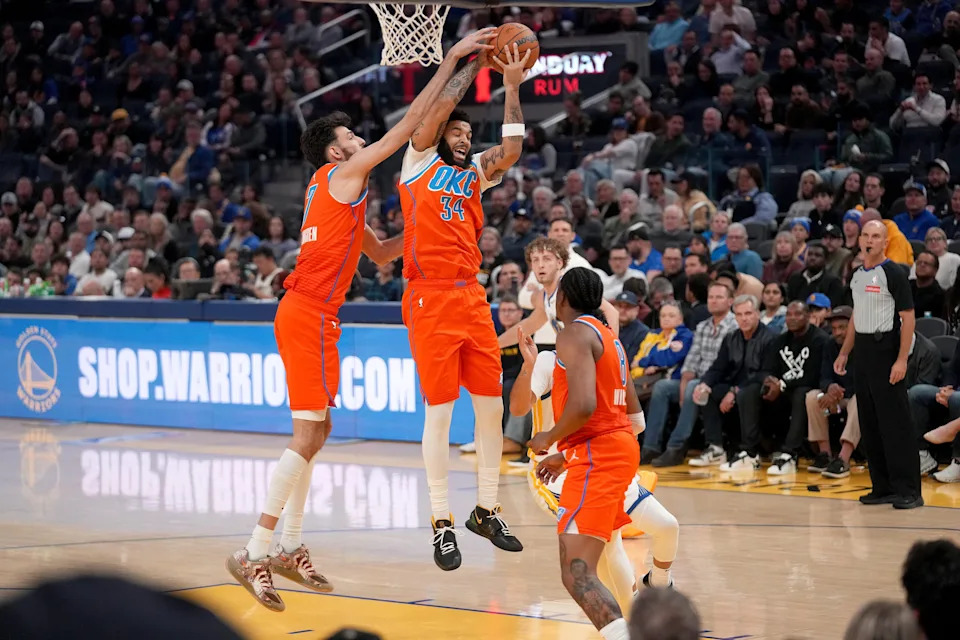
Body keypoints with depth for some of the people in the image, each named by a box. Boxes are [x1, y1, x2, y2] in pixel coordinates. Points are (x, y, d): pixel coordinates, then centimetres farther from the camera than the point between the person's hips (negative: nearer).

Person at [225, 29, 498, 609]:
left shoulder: (342, 193, 21)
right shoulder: (342, 175, -5)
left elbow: (381, 253, 33)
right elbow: (410, 124, -9)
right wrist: (452, 59, -5)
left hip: (311, 314, 10)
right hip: (309, 314, -10)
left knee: (316, 432, 14)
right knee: (309, 435, -12)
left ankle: (291, 549, 18)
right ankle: (254, 555, -13)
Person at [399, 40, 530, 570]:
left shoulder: (475, 173, 19)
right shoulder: (419, 162, 6)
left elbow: (512, 150, 3)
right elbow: (442, 103, -3)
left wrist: (512, 87, 3)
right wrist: (474, 62, 6)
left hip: (472, 297, 6)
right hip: (431, 298, -5)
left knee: (492, 405, 5)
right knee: (439, 410, -4)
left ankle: (486, 511, 19)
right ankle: (441, 524, 2)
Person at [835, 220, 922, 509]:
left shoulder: (893, 274, -9)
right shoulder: (857, 275, 13)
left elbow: (908, 318, -13)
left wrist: (901, 360, -19)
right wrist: (844, 353, 17)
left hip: (885, 351, -8)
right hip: (863, 352, 8)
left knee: (895, 423, -8)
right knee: (870, 423, 8)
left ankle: (909, 491, -6)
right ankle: (883, 488, 15)